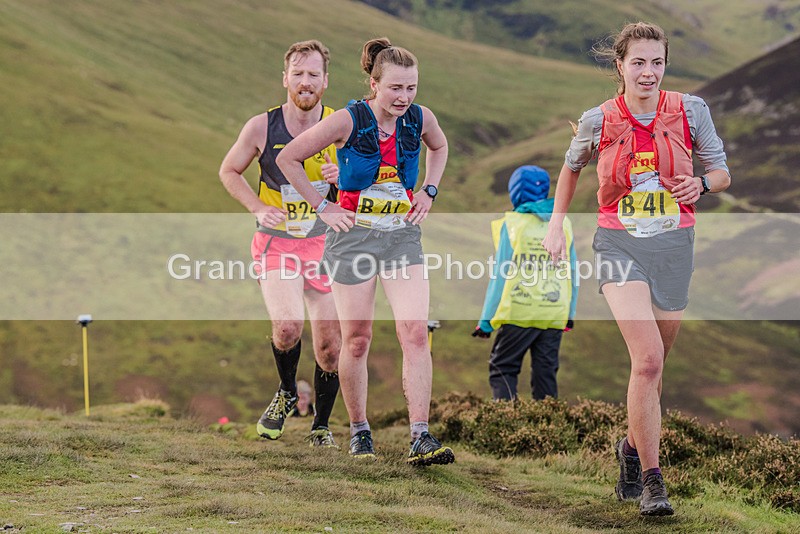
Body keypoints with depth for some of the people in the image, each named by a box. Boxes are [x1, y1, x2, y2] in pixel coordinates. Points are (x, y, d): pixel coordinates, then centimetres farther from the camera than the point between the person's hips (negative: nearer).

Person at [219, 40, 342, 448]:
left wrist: (346, 177, -16)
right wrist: (258, 208, -7)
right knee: (288, 327, -22)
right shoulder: (262, 127, -6)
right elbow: (229, 171, 9)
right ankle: (286, 393, 9)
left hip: (325, 243, 1)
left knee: (330, 346, 1)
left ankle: (321, 425, 23)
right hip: (276, 242, -1)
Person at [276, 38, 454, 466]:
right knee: (357, 340, 3)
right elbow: (288, 159, -5)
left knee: (415, 333, -11)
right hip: (354, 234, -3)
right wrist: (321, 207, -6)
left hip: (403, 235, 3)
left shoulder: (421, 119, -3)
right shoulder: (348, 121, -14)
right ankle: (359, 432, 21)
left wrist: (428, 190, 9)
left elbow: (439, 147, 23)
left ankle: (420, 439, -13)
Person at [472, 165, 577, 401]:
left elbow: (500, 276, -5)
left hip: (519, 314, -4)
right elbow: (572, 274, 12)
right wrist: (570, 313, 22)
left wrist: (486, 319, 0)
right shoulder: (563, 225, 7)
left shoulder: (511, 224, -6)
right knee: (546, 373, 11)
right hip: (554, 316, 4)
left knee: (502, 368, 3)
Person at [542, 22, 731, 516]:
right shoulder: (598, 121, -3)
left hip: (674, 247, 2)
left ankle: (634, 446, 41)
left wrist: (701, 183, -15)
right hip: (620, 245, -2)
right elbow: (572, 167, 17)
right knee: (648, 359, -20)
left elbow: (721, 172, 6)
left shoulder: (690, 111, -2)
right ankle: (651, 479, -14)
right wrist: (557, 224, 16)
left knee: (653, 364, 13)